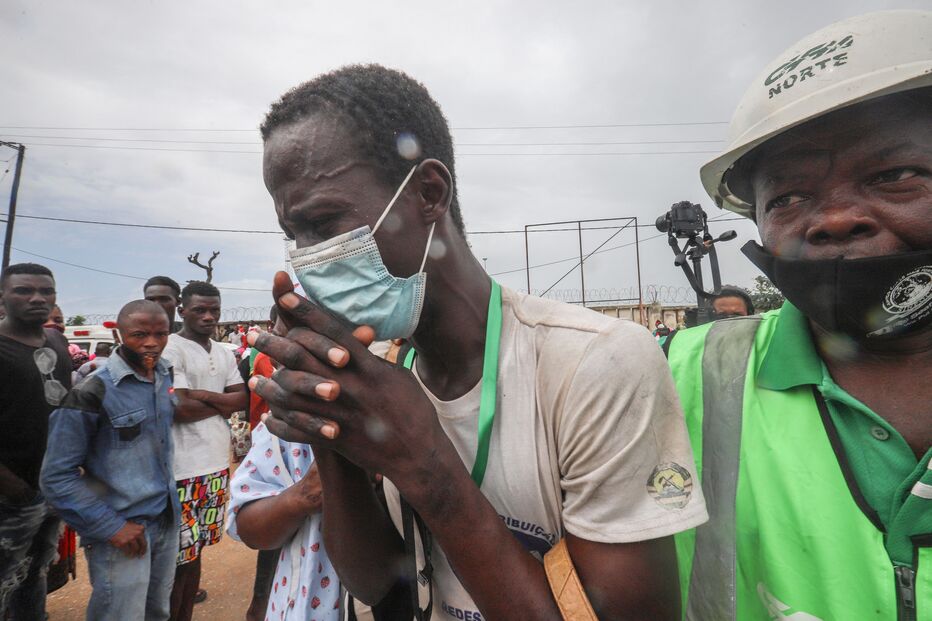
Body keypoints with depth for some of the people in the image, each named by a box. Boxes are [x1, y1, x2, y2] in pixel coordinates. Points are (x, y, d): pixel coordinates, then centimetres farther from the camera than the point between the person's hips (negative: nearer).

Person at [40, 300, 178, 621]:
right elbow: (56, 476, -13)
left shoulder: (165, 376, 0)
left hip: (168, 522, 6)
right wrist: (109, 526, -15)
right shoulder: (93, 393, -17)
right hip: (120, 532, -6)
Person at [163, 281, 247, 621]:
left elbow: (243, 400, 5)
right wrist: (223, 404, -5)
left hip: (218, 464, 7)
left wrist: (204, 395, -10)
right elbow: (179, 408, -18)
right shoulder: (170, 348, -11)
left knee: (196, 549, 18)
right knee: (178, 555, 5)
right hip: (184, 469, -7)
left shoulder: (224, 353, 11)